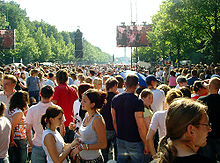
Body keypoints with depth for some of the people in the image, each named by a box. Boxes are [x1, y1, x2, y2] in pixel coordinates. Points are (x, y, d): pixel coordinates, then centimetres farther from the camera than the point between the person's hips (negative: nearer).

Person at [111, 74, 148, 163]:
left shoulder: (115, 99, 0)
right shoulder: (137, 102, -20)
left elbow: (114, 121, 9)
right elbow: (141, 126, -19)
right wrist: (145, 144, -9)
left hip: (120, 140, 6)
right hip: (134, 142, -6)